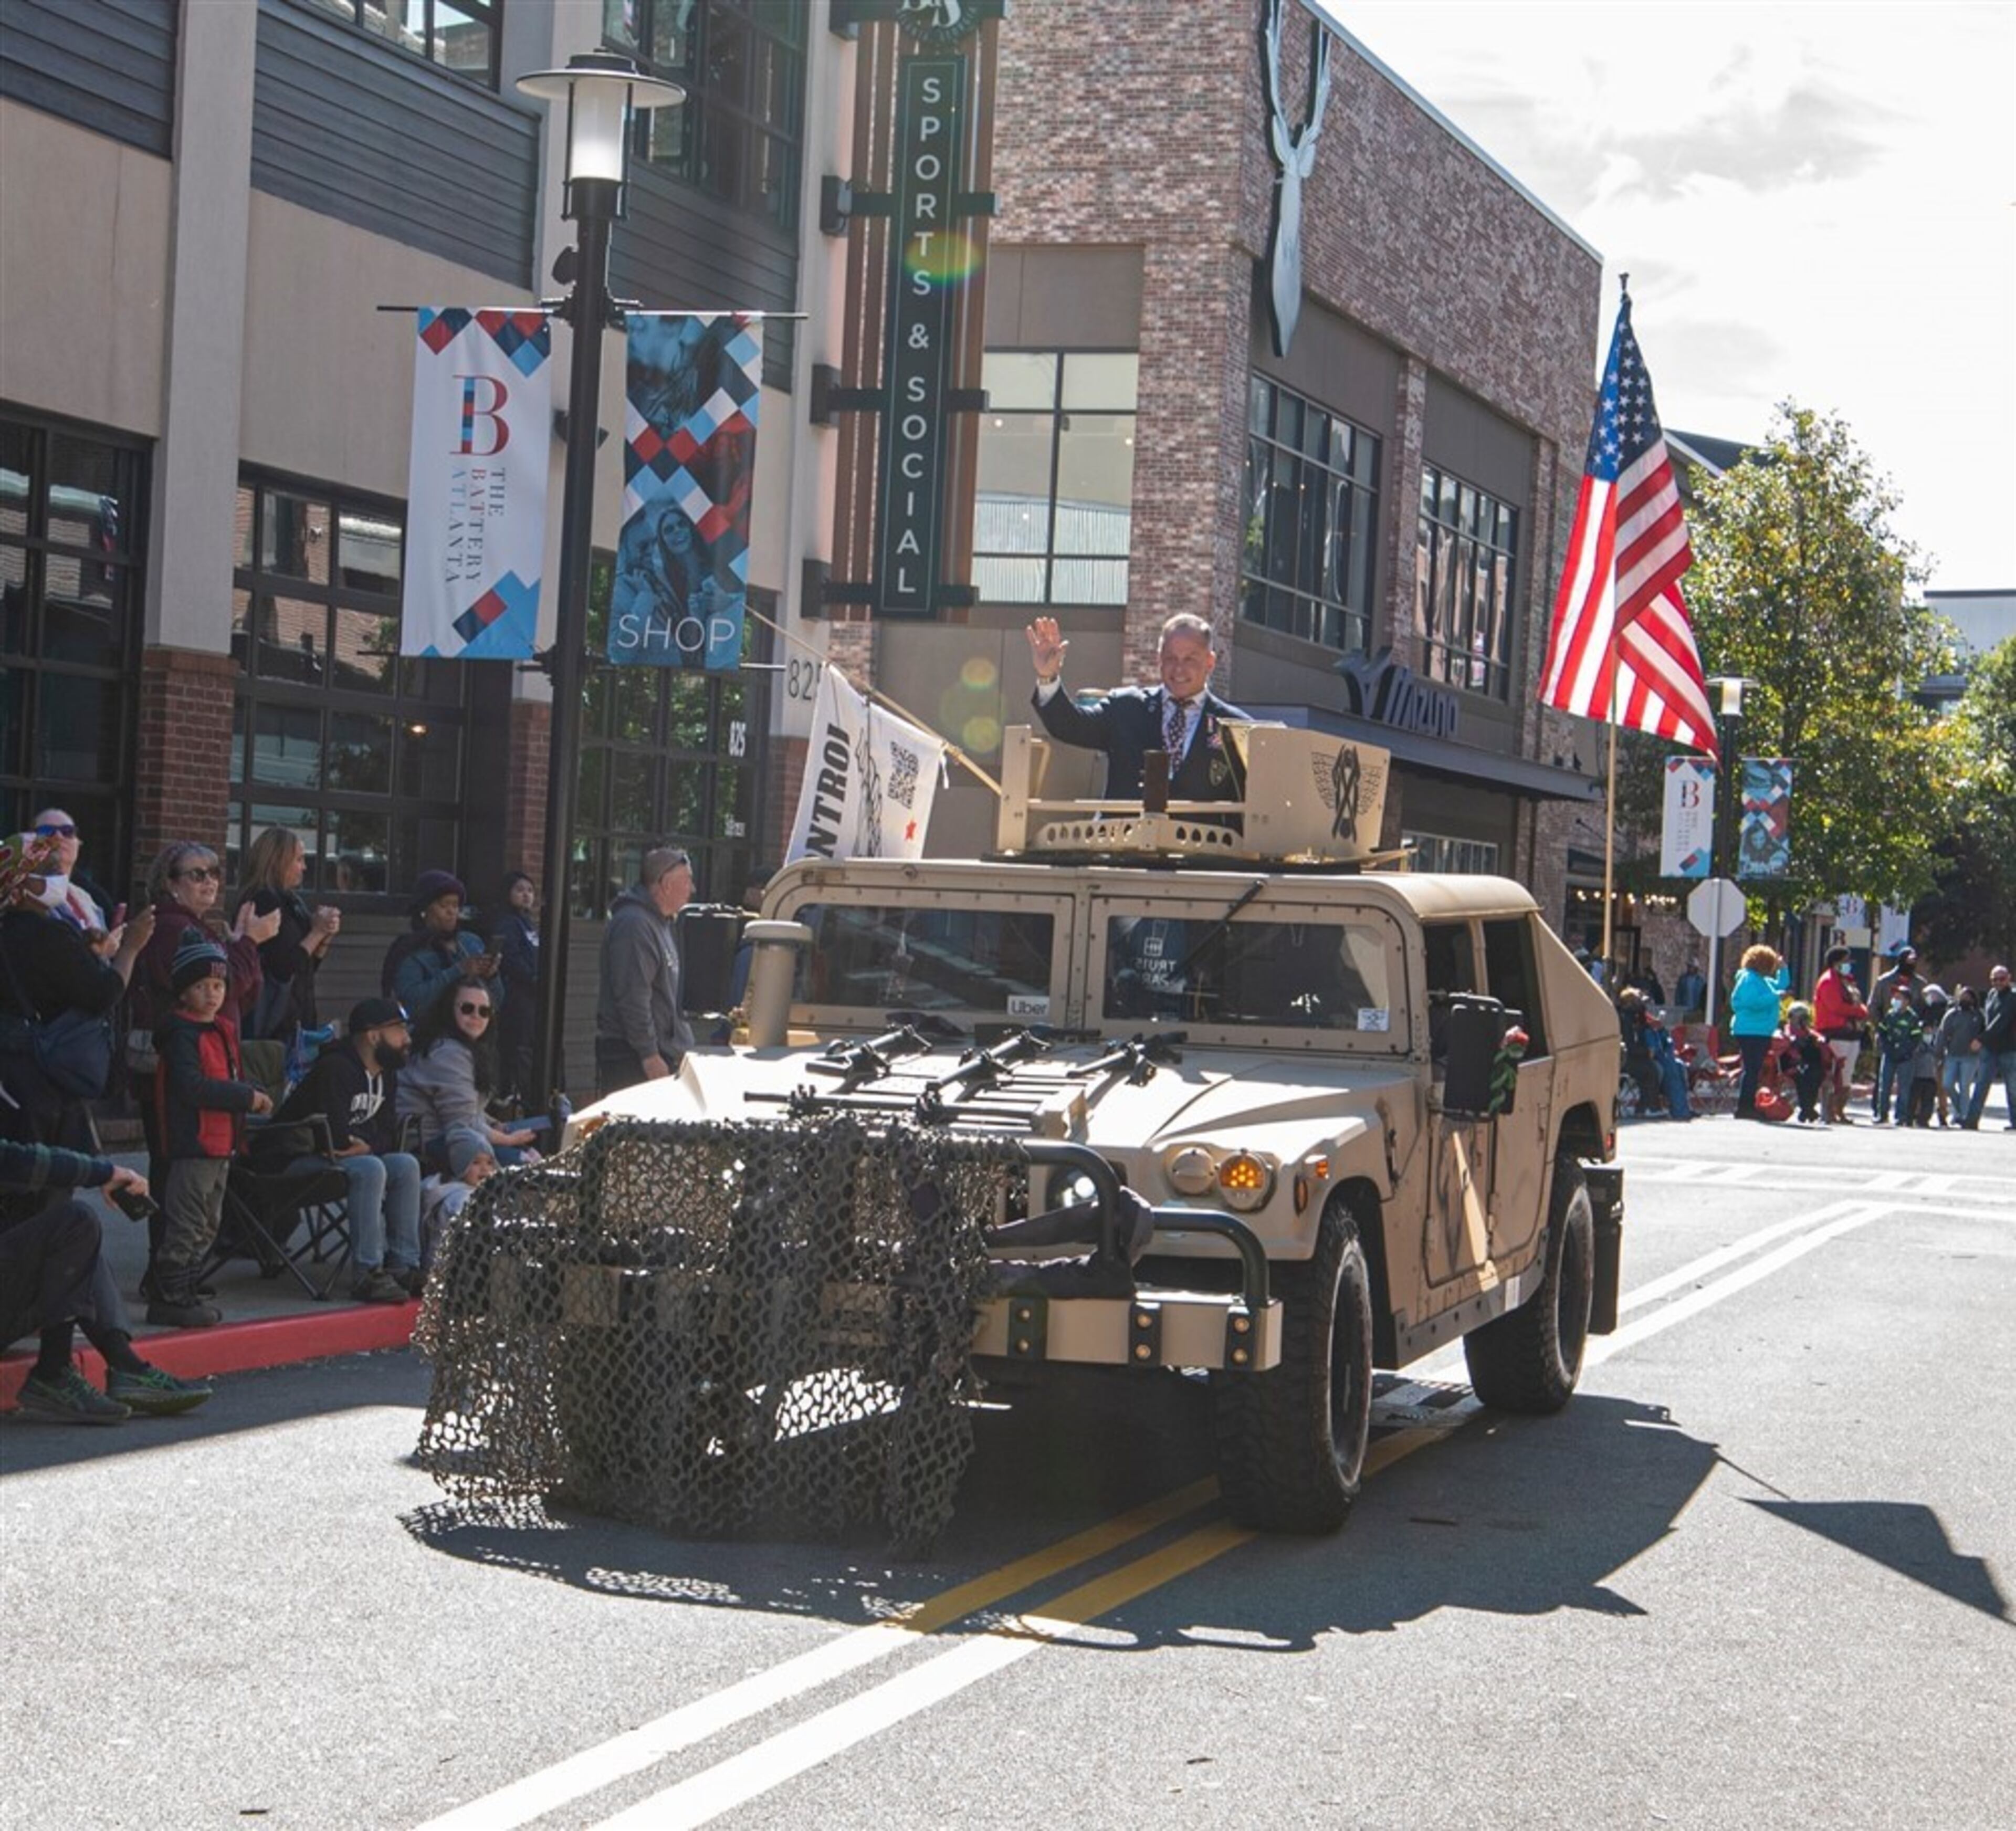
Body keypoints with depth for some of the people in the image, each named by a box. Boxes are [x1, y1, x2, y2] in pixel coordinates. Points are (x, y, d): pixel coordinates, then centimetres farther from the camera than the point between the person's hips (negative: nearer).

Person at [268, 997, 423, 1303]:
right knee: (370, 1169, -31)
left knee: (406, 1165, -7)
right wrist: (368, 1142, -8)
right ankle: (366, 1275, -30)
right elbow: (337, 1137, -28)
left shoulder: (386, 1075, 10)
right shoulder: (335, 1068, -21)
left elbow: (388, 1136, 9)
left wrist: (367, 1145, -14)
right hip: (295, 1160, -9)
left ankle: (403, 1266, -7)